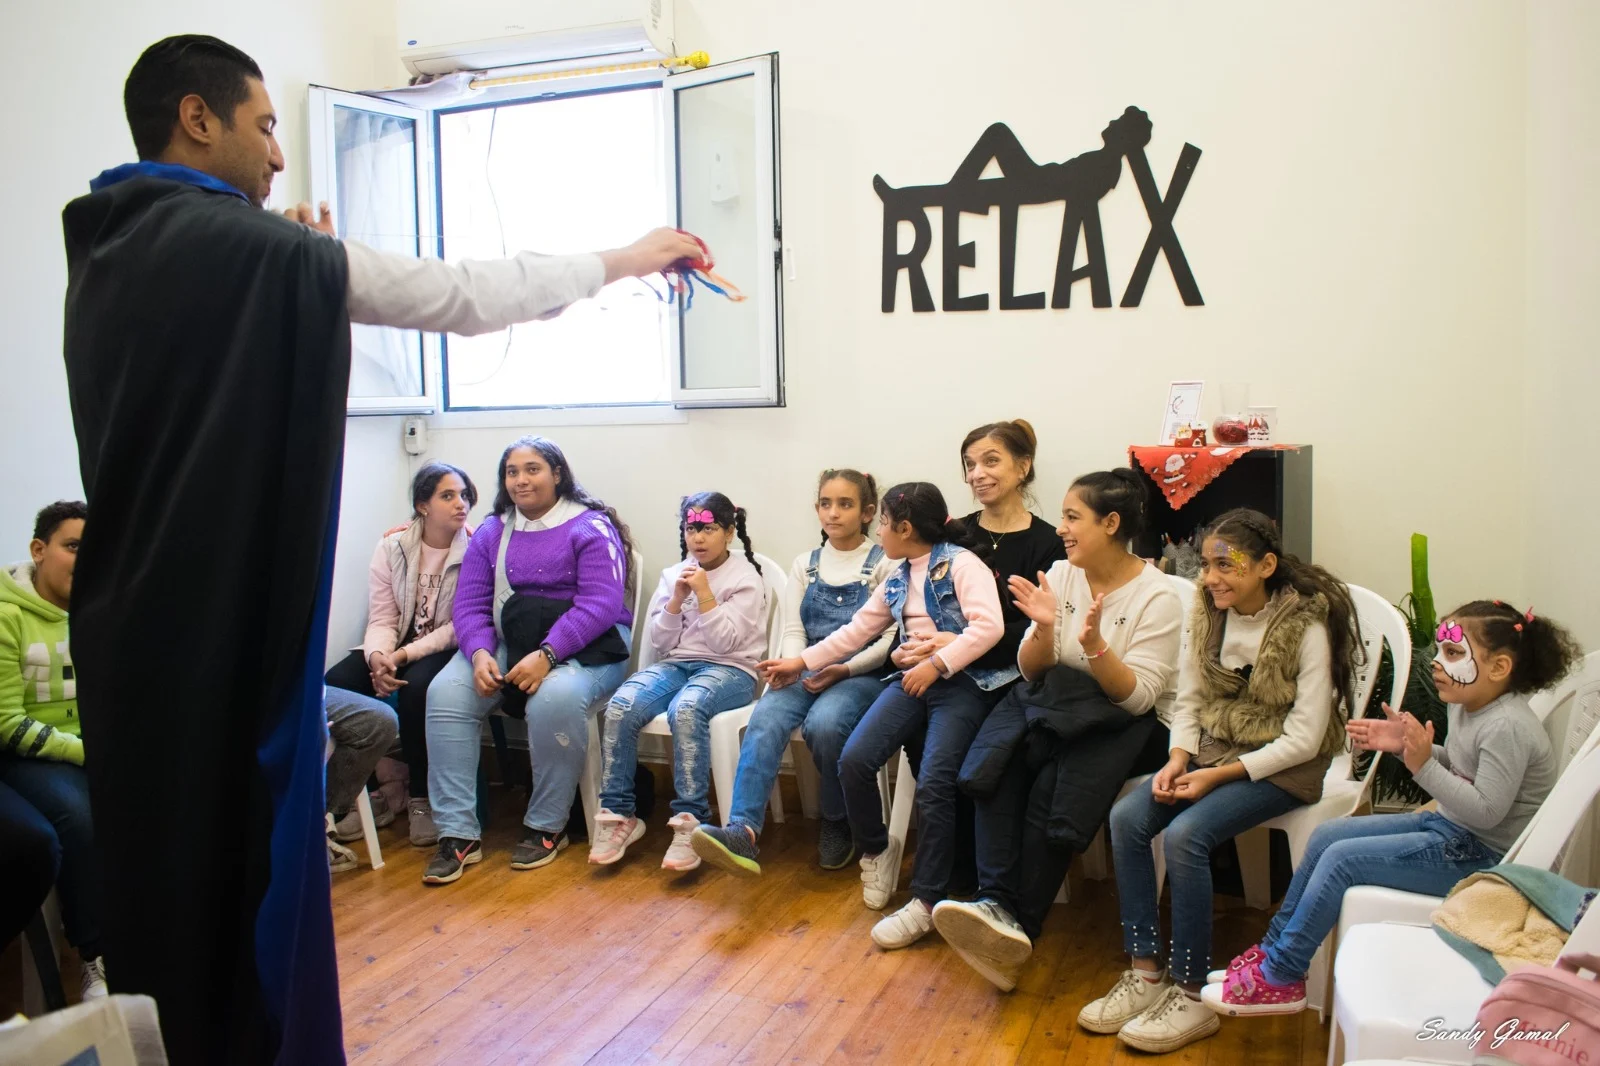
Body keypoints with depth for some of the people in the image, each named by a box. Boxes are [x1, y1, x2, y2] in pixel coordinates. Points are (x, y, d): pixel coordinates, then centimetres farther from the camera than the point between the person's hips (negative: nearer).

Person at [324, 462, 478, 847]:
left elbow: (460, 627, -13)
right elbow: (382, 619, -1)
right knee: (337, 682, -21)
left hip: (446, 651, -4)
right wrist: (378, 656, -23)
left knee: (416, 687, -35)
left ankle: (420, 800, -14)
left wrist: (405, 655, -22)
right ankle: (371, 793, -3)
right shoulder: (391, 547, 2)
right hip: (397, 648, 4)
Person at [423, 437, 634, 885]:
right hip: (508, 642, 5)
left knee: (555, 699, -37)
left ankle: (546, 827, -13)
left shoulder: (590, 528, -3)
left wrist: (546, 654, -26)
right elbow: (470, 605, 5)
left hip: (585, 648, -5)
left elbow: (600, 605, -15)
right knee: (445, 693, -22)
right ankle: (457, 834, -16)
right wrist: (480, 654, -16)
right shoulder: (491, 533, 14)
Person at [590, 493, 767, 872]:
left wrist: (704, 594, -14)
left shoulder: (745, 578, 0)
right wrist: (677, 600, -6)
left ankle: (690, 822, -33)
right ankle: (618, 814, -14)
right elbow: (658, 644, 8)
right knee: (620, 707, -26)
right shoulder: (673, 575, 13)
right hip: (675, 664, 4)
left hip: (728, 669, -4)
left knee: (686, 709, -38)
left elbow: (723, 642, -9)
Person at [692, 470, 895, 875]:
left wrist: (845, 669, -17)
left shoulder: (883, 563, 4)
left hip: (860, 674, -3)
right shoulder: (805, 564, 16)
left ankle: (837, 824, -7)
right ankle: (742, 832, -42)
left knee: (823, 722, -34)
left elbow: (891, 637, -3)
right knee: (765, 718, -28)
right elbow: (793, 631, 9)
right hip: (807, 672, 3)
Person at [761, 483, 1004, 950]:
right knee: (854, 760, -13)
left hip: (963, 683, -6)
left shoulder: (961, 563, -6)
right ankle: (876, 851, 13)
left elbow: (989, 626, -19)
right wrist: (801, 661, 24)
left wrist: (938, 663, -22)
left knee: (933, 783, -23)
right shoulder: (898, 578, 18)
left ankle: (926, 901, -9)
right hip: (913, 680, 7)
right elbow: (857, 630, 24)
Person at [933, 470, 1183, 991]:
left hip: (1129, 725, -4)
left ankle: (1020, 926, -23)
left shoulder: (1157, 597, -10)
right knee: (999, 766, -28)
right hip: (1057, 706, 4)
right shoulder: (1061, 576, 4)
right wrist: (1044, 629, -17)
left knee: (1052, 786, -32)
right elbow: (1032, 673, 3)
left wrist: (1096, 646, -31)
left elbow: (1138, 697, -15)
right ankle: (998, 904, -32)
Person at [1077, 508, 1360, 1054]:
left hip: (1282, 766, -6)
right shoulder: (1207, 613, 1)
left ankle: (1192, 996, -13)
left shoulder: (1307, 625, -16)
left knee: (1185, 834, -28)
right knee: (1126, 817, -16)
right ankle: (1146, 972, -6)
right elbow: (1188, 700, 8)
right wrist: (1178, 759, -10)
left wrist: (1219, 776, -21)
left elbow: (1303, 739, -17)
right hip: (1212, 749, 6)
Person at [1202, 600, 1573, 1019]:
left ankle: (1279, 978, -6)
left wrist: (1422, 765, -32)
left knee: (1341, 859, -17)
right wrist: (1405, 745, 0)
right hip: (1448, 826, 10)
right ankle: (1274, 948, 14)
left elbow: (1486, 811, -27)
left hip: (1480, 854, -10)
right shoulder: (1466, 704, 4)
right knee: (1326, 836, 5)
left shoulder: (1508, 727, -25)